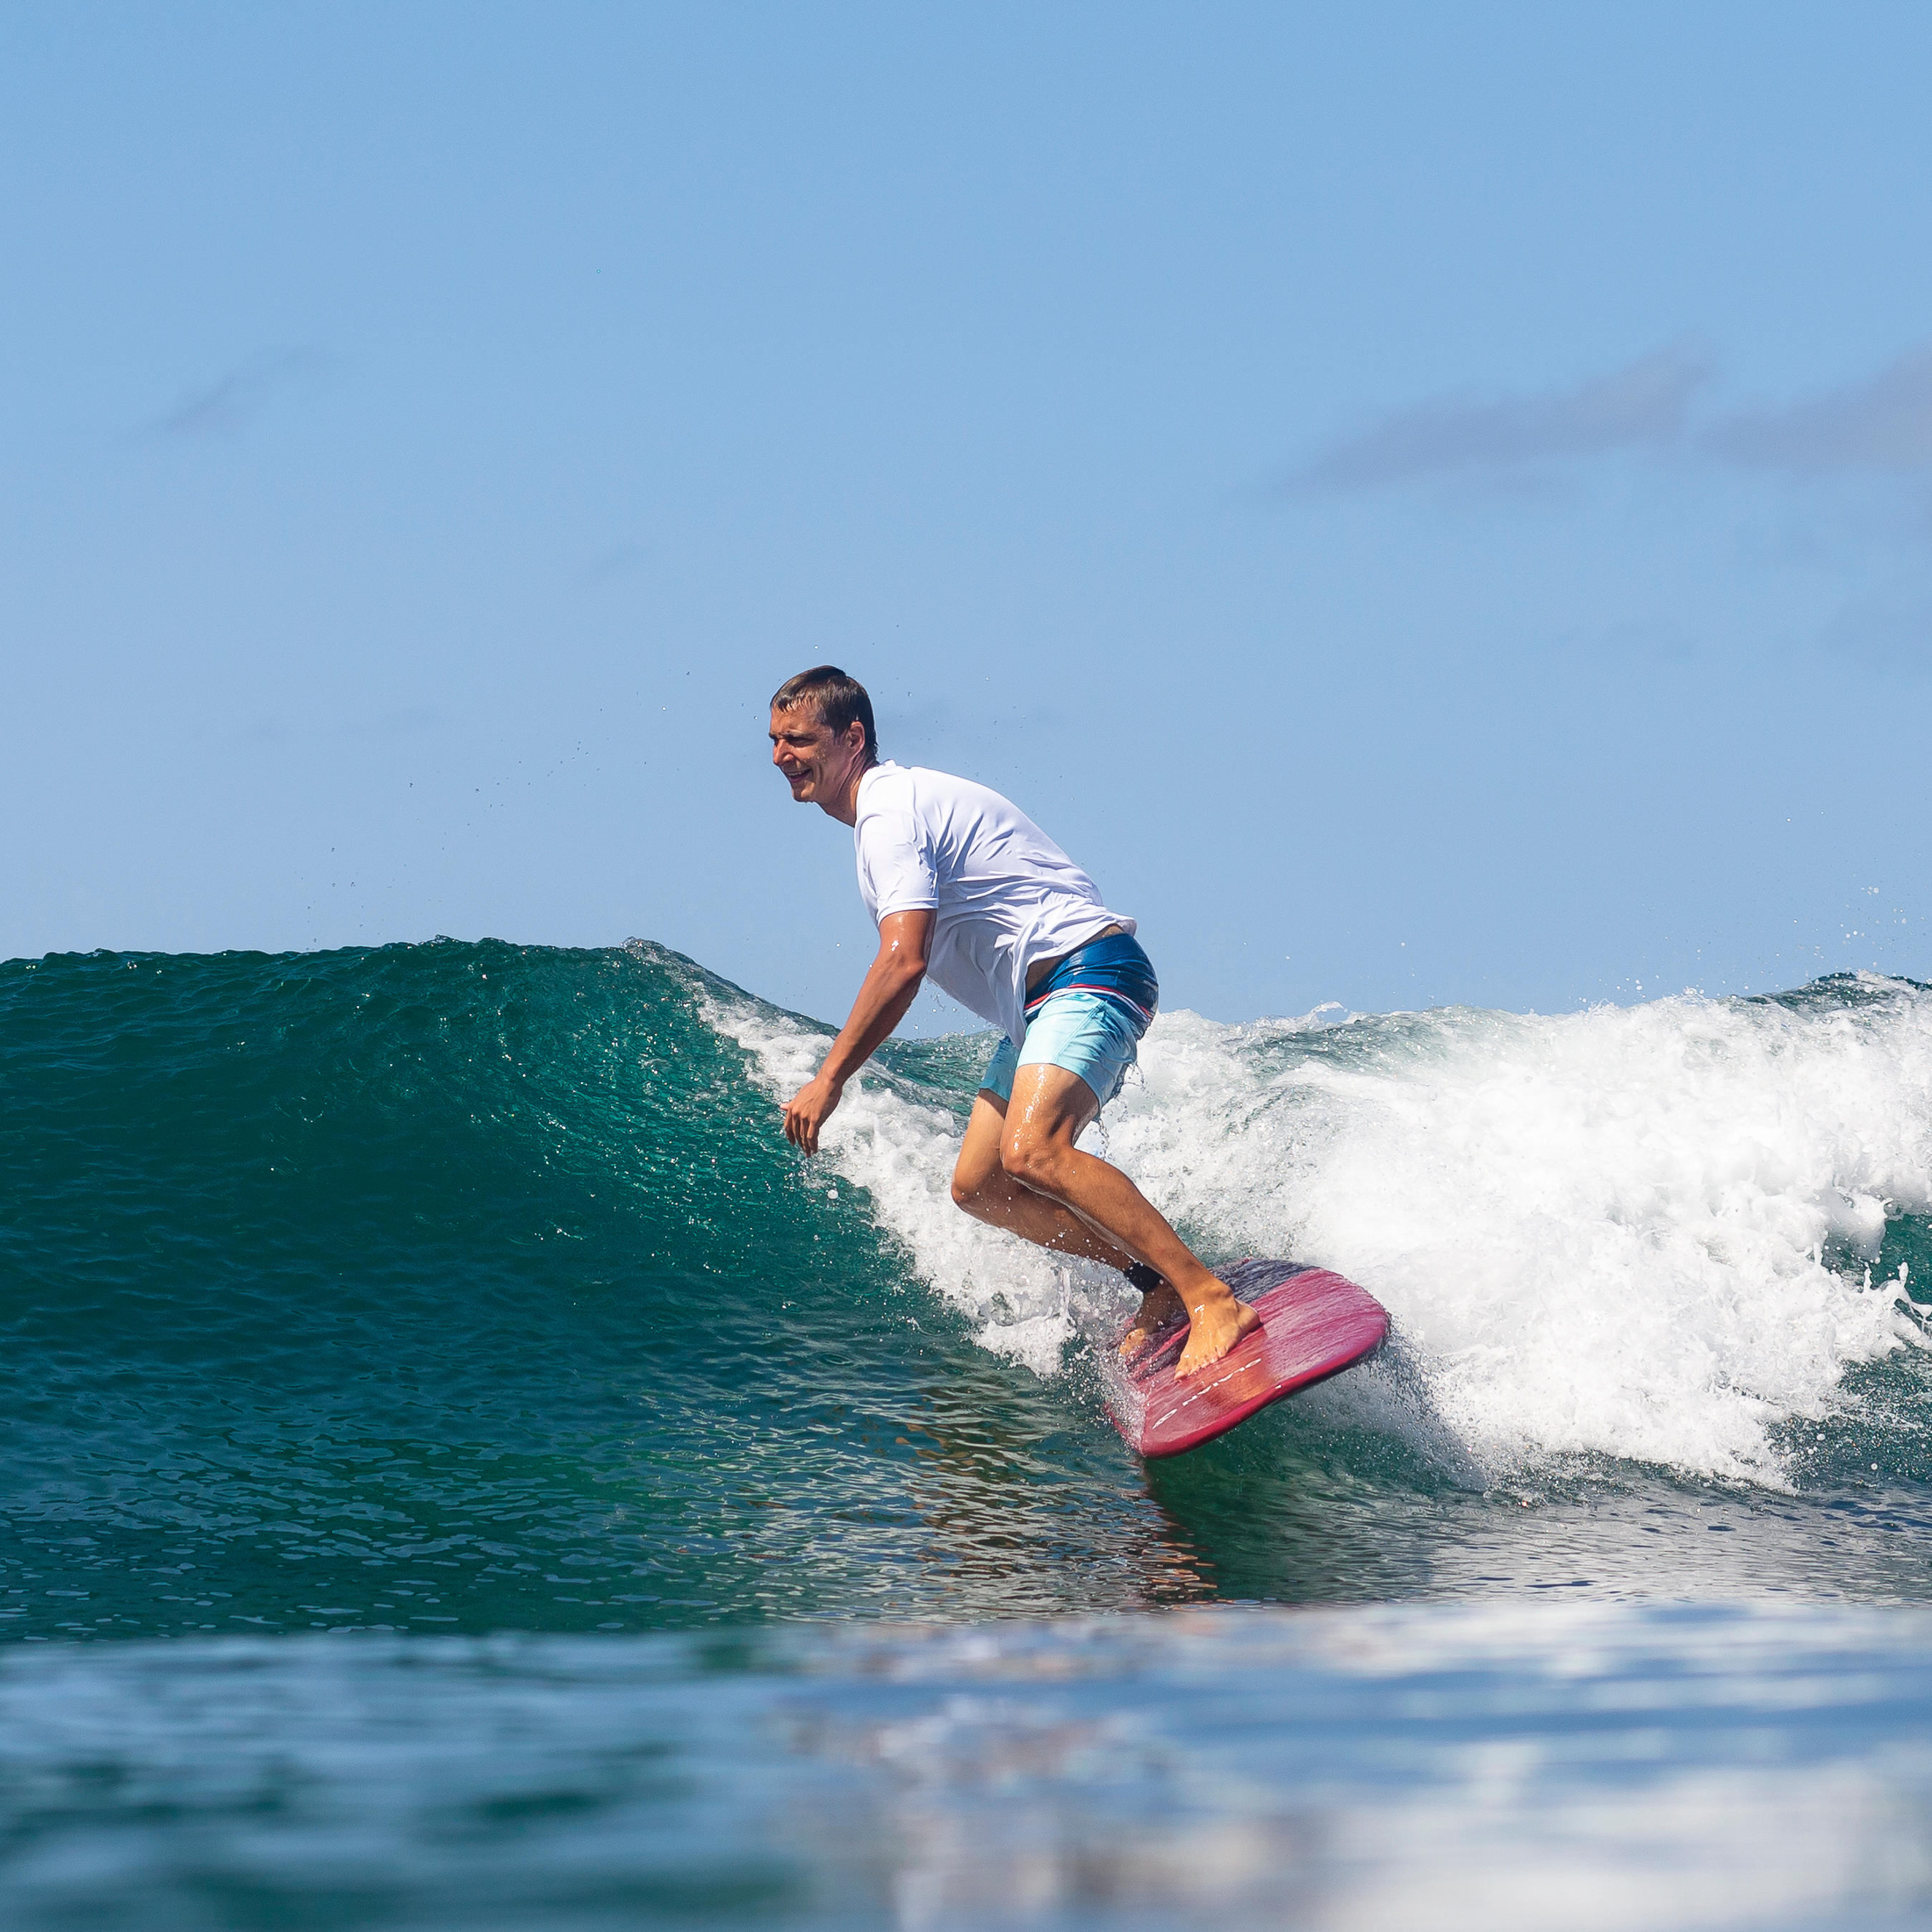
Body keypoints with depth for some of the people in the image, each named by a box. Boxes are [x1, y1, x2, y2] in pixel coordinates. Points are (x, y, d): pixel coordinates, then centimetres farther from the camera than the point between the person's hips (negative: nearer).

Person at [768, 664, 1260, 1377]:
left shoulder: (890, 811, -13)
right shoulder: (904, 799, 19)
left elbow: (903, 963, -24)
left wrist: (829, 1079, -20)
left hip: (1088, 972, -11)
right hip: (1038, 1007, 11)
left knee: (1031, 1153, -30)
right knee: (979, 1187, 5)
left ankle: (1213, 1301, -34)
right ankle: (1161, 1280, 3)